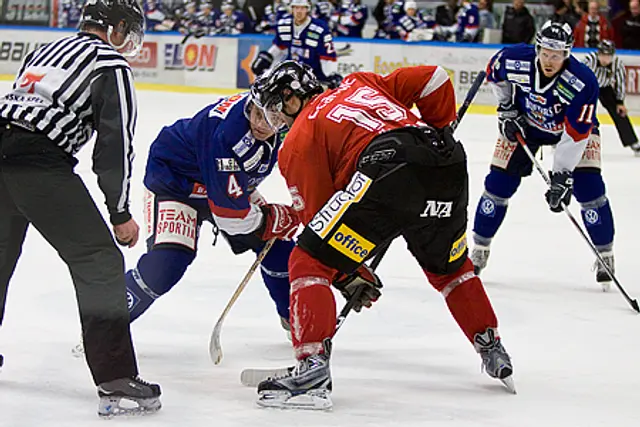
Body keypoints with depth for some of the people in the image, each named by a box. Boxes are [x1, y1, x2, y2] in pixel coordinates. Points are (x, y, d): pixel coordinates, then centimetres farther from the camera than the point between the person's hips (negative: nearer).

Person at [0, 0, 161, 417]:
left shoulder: (47, 50, 27)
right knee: (100, 262, -4)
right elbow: (115, 141, -4)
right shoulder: (110, 63, 3)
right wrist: (121, 213, 1)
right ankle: (116, 382, -10)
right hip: (39, 163, -8)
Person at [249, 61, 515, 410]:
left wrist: (351, 278, 23)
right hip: (450, 164, 7)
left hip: (388, 173, -7)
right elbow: (433, 79, 25)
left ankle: (313, 369, -12)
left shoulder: (297, 144, 18)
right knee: (448, 267, 33)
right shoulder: (359, 84, 33)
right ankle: (493, 353, 39)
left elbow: (317, 213, 15)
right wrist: (437, 131, 39)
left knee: (308, 263, 1)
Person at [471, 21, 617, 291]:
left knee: (589, 187, -13)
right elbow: (495, 72, -3)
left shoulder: (583, 82, -37)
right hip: (525, 124, 2)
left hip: (574, 126, -2)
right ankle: (479, 249, 14)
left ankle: (605, 256, 4)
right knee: (499, 183, -3)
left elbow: (576, 134, -33)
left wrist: (561, 176, -35)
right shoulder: (514, 60, -29)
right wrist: (506, 108, -6)